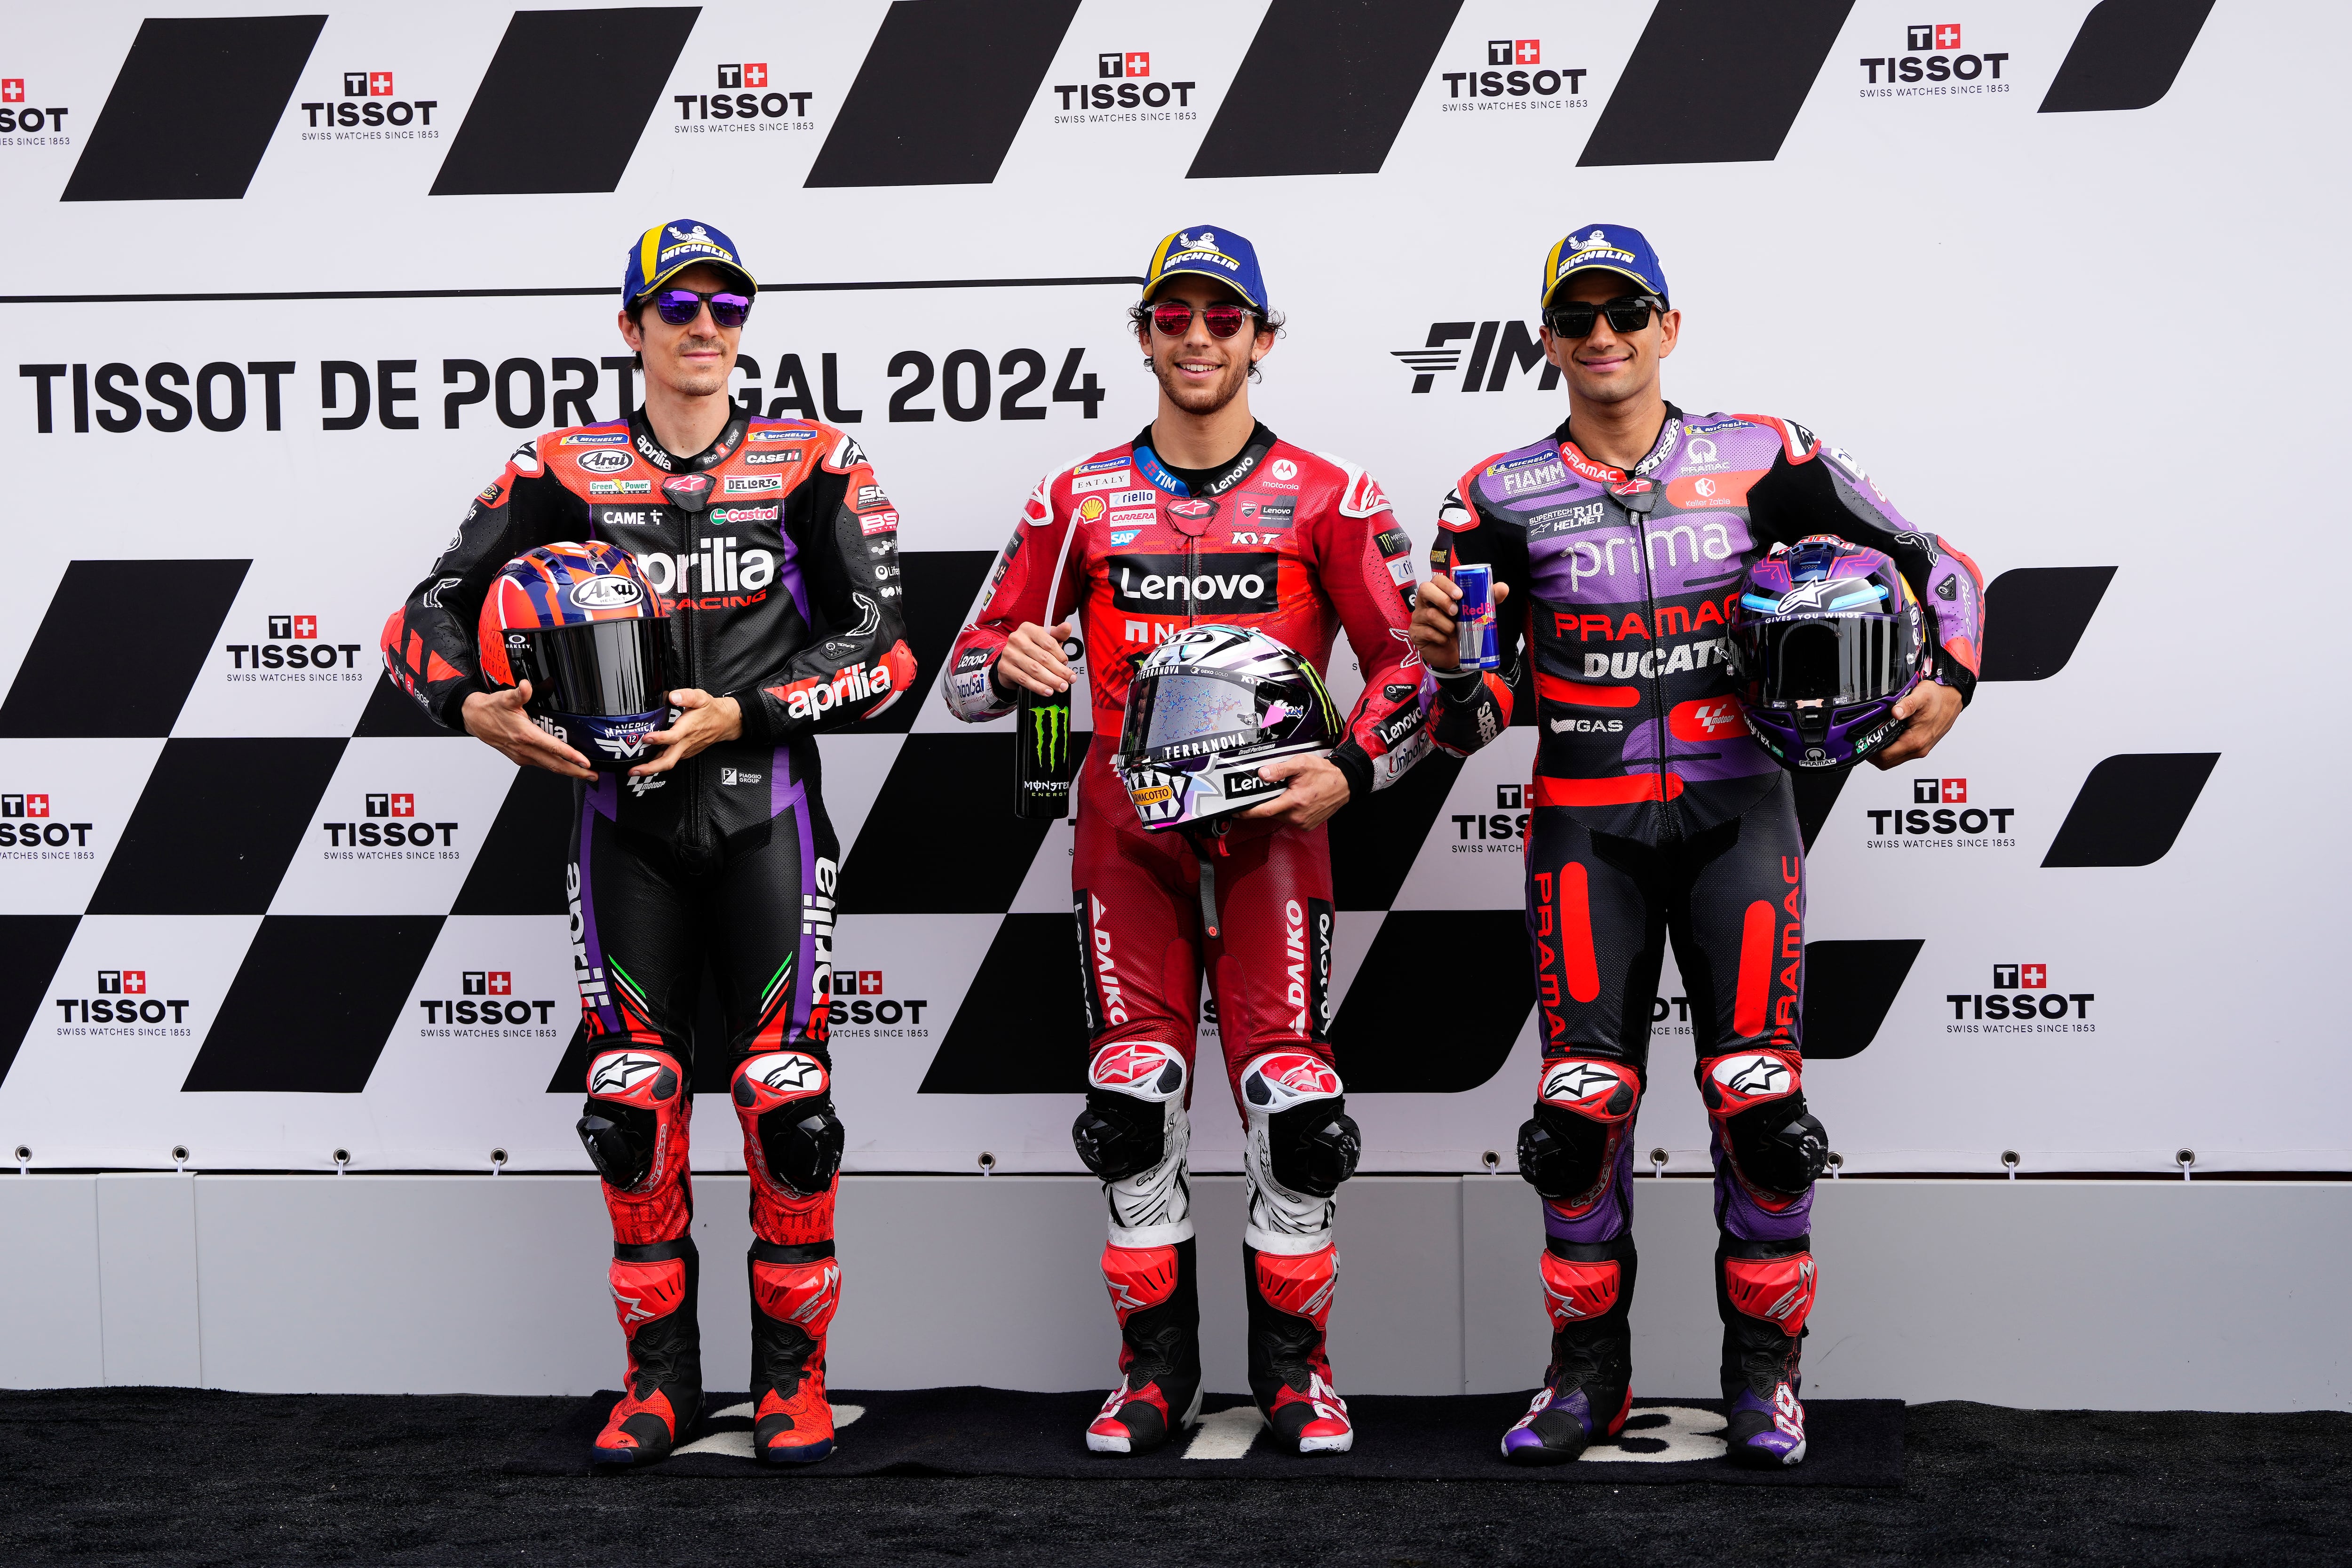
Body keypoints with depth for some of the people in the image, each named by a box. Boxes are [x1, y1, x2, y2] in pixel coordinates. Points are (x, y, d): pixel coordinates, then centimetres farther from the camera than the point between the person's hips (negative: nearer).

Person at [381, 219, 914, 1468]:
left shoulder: (812, 466, 4)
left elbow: (881, 646, -2)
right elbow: (429, 615, 6)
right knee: (632, 1102, 1)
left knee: (787, 1097, -6)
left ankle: (793, 1370, 9)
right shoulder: (566, 472, 7)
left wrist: (741, 716, -12)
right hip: (626, 816, 1)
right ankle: (660, 1374, 15)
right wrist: (474, 711, -14)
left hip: (762, 813, -1)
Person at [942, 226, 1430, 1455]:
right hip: (1129, 826, 2)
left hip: (1271, 821, -1)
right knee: (1133, 1103, -2)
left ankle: (1293, 1364, 9)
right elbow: (972, 668, 10)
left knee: (1293, 1104, -8)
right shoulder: (1080, 500, 10)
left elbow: (1410, 659, 5)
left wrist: (1350, 770, -11)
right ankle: (1155, 1365, 12)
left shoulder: (1327, 499, 5)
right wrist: (1010, 664, -13)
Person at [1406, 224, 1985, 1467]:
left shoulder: (1760, 461, 3)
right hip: (1586, 829, 0)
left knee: (1760, 1097, -7)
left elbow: (1935, 566, 10)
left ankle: (1763, 1364, 11)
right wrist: (1445, 659, -18)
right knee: (1581, 1106, -3)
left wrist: (1948, 683, -6)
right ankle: (1588, 1367, 14)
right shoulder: (1501, 498, 3)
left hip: (1736, 815, 0)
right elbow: (1470, 720, 3)